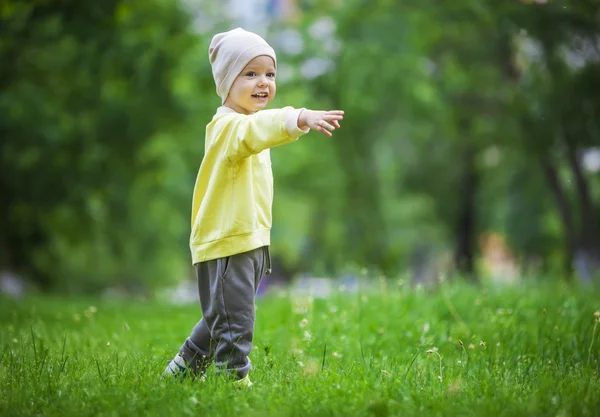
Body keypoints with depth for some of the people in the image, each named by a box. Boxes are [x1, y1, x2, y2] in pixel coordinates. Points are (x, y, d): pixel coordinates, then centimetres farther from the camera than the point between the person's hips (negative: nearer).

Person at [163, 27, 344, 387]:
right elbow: (256, 130, -39)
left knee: (222, 321, 21)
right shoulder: (228, 125, -17)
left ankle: (182, 369, 34)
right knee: (234, 323, -7)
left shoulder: (244, 128, 18)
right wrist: (301, 119, -57)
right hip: (226, 243, -10)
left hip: (250, 240, 10)